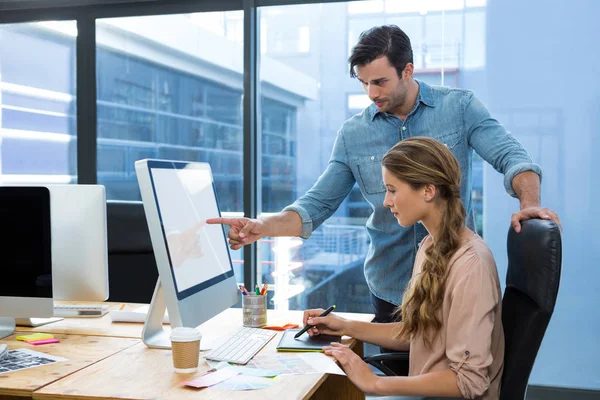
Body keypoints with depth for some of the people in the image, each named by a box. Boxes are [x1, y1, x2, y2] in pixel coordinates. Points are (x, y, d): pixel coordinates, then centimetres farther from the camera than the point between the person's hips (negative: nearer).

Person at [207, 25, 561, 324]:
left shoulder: (460, 107, -4)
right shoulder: (354, 134, 1)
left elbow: (511, 156, -11)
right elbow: (317, 205, -1)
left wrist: (529, 202, -32)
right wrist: (263, 227, -17)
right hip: (391, 288, 2)